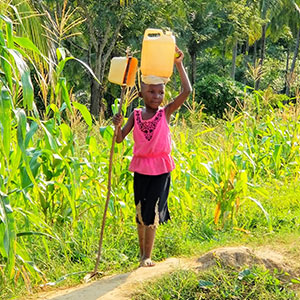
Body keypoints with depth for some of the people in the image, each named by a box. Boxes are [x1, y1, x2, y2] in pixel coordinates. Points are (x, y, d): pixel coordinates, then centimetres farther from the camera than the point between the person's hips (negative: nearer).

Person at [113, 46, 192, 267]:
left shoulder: (166, 113, -6)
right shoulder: (136, 115, 1)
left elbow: (187, 91, -17)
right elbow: (120, 139, -3)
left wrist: (179, 64, -20)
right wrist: (118, 126, -24)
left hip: (160, 170, -3)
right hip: (141, 169, 3)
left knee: (151, 215, -2)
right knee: (141, 215, 11)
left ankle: (147, 257, 8)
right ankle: (143, 255, 24)